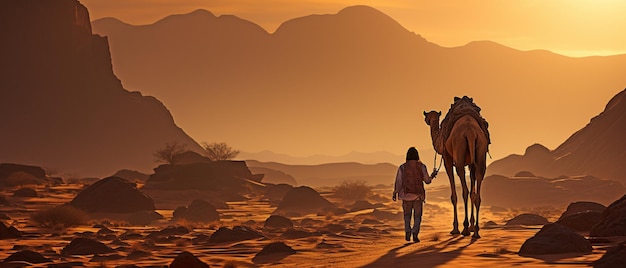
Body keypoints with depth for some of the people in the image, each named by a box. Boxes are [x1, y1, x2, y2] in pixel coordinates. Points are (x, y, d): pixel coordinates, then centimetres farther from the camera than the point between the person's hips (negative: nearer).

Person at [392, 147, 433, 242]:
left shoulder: (402, 167, -2)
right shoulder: (421, 166, -2)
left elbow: (398, 181, -7)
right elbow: (427, 180, 3)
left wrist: (395, 193, 0)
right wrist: (431, 177, 24)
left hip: (406, 194, 1)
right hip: (418, 194, -1)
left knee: (407, 214, 19)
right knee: (417, 215, 5)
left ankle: (407, 232, 5)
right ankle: (415, 233, -13)